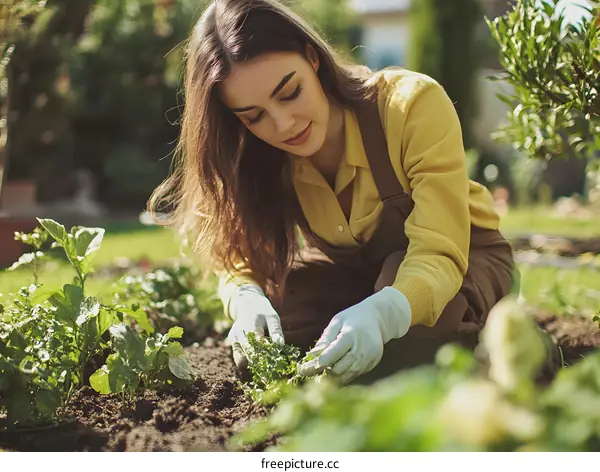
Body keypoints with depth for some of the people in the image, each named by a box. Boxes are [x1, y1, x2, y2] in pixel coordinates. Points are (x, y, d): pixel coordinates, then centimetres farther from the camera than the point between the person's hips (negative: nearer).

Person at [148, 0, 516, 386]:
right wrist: (249, 300, -40)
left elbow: (438, 255, -35)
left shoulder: (414, 104, -30)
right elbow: (240, 262, -15)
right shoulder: (254, 158, -17)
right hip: (351, 274, 3)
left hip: (457, 262, -2)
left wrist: (380, 314, -56)